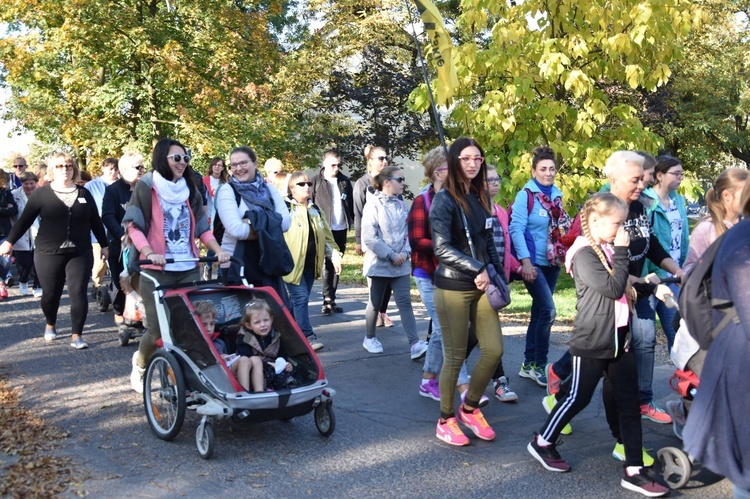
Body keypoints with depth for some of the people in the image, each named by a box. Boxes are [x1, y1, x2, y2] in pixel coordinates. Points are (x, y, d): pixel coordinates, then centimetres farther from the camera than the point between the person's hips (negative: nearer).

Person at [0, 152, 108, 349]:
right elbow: (25, 220, 4)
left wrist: (104, 245, 16)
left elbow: (95, 222, 14)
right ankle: (50, 324, 34)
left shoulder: (84, 194, 9)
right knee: (50, 293, 6)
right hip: (49, 253, -1)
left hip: (80, 253, 1)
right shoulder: (42, 193, 2)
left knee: (78, 292, -7)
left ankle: (77, 336, 1)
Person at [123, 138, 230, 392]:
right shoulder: (146, 186, 0)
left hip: (188, 269, 4)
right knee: (158, 329, -3)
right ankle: (140, 364, 29)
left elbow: (202, 226, 14)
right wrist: (149, 253, -21)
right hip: (156, 270, -4)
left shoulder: (190, 190, 15)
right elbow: (133, 225, -6)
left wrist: (218, 250, -1)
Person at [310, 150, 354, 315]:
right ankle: (327, 300, 4)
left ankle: (332, 299, 17)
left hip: (341, 230, 4)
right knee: (327, 265, -2)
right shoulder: (316, 182, -4)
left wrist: (352, 222, 2)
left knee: (337, 266, 9)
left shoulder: (345, 181, 7)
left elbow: (350, 204, 10)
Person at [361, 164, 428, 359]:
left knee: (405, 302, -3)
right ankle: (369, 338, 29)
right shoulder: (373, 205, -11)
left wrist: (405, 252, -9)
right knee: (375, 303, 11)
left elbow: (407, 232, 8)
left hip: (401, 264, 4)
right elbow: (369, 238, -15)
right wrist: (391, 255, -15)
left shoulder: (401, 205, 5)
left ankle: (415, 344, -8)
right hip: (378, 263, -4)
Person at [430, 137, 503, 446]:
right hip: (453, 288, -6)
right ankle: (446, 421, 19)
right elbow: (442, 248, -18)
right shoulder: (445, 200, -10)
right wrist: (478, 269, -20)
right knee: (455, 357, 1)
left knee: (493, 349, 2)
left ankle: (470, 409, 24)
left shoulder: (482, 197, 10)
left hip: (482, 285, 6)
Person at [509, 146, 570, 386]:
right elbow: (516, 229, -15)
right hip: (533, 263, -7)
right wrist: (525, 260, -22)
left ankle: (528, 364, 21)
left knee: (539, 312, 11)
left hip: (552, 262, 7)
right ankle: (538, 364, 1)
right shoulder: (526, 195, -9)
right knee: (548, 310, -12)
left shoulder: (557, 194, 10)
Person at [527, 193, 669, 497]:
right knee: (578, 397, 4)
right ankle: (542, 443, 26)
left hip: (618, 339, 8)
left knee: (628, 401, 4)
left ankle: (634, 470, 9)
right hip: (591, 343, -8)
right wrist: (621, 252, -16)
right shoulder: (585, 254, -16)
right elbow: (613, 289, -21)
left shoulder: (609, 251, 11)